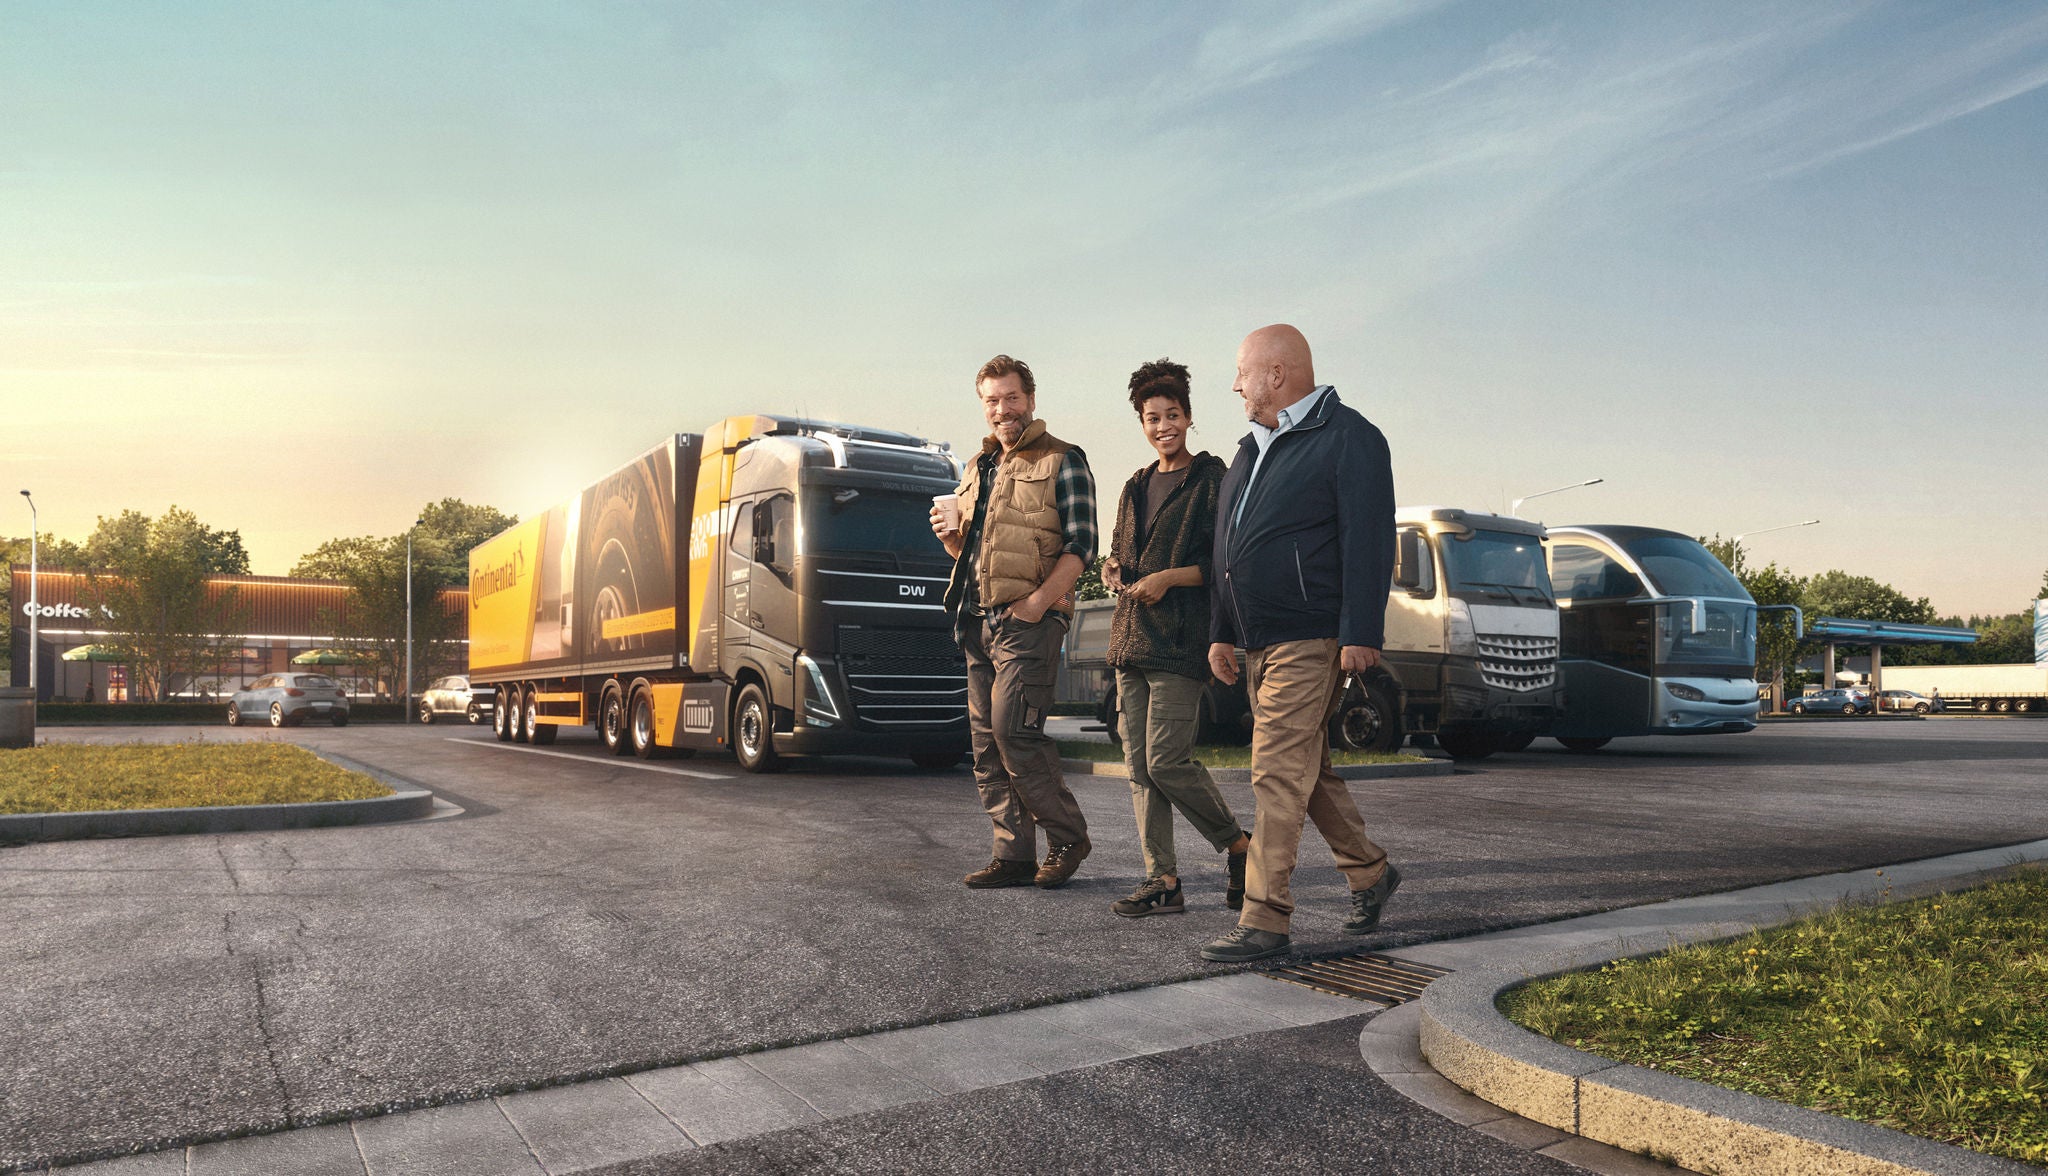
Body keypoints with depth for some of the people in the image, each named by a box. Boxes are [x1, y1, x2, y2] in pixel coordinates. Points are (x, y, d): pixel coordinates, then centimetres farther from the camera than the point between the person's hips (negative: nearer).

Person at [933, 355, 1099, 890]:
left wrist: (1038, 601, -19)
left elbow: (1080, 545, -9)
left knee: (1013, 731, -13)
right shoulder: (977, 469, 21)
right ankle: (1014, 855, 12)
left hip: (1029, 619, -8)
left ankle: (1067, 836, 5)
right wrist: (951, 536, 4)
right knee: (986, 741, 5)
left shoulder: (1062, 461, -1)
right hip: (979, 620, 8)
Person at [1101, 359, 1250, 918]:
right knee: (1139, 766, 4)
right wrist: (1114, 568, 7)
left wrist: (1168, 578, -15)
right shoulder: (1136, 487, 19)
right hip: (1131, 639, 7)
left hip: (1181, 640, -7)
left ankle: (1239, 844, 12)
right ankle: (1163, 879, 9)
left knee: (1167, 762, -11)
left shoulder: (1211, 481, -3)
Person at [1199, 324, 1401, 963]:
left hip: (1310, 642, -9)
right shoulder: (1252, 448, 20)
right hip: (1260, 644, 9)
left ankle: (1265, 921, -7)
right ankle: (1370, 871, 32)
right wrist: (1222, 632, 20)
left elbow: (1369, 542, -15)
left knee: (1279, 775, -11)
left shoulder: (1348, 438, -7)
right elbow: (1228, 547, 22)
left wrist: (1361, 634, -21)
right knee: (1307, 769, 16)